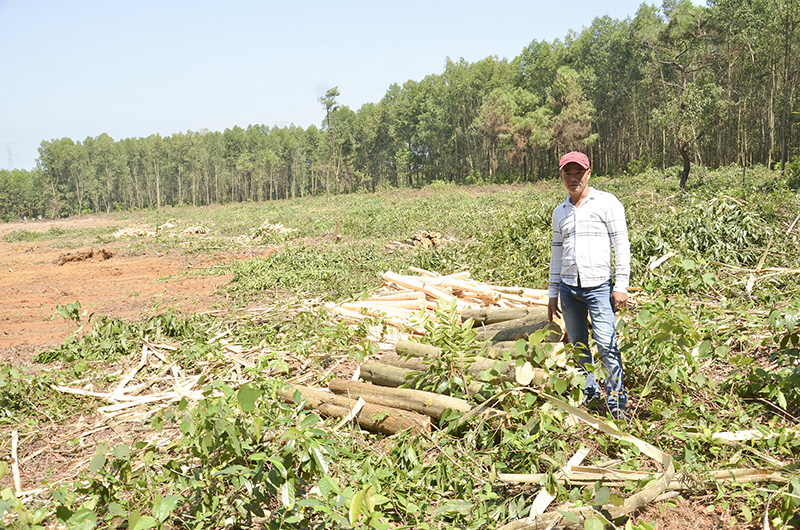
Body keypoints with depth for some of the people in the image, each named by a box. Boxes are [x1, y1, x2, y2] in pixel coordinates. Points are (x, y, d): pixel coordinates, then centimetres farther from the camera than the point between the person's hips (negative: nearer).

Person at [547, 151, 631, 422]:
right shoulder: (559, 212, 14)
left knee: (607, 346, -9)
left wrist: (621, 285, -10)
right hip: (569, 288, 5)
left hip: (599, 286, -5)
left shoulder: (606, 202, 0)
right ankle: (590, 395, 26)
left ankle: (617, 405, 0)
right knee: (578, 346, 11)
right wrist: (553, 294, 17)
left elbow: (621, 245, -3)